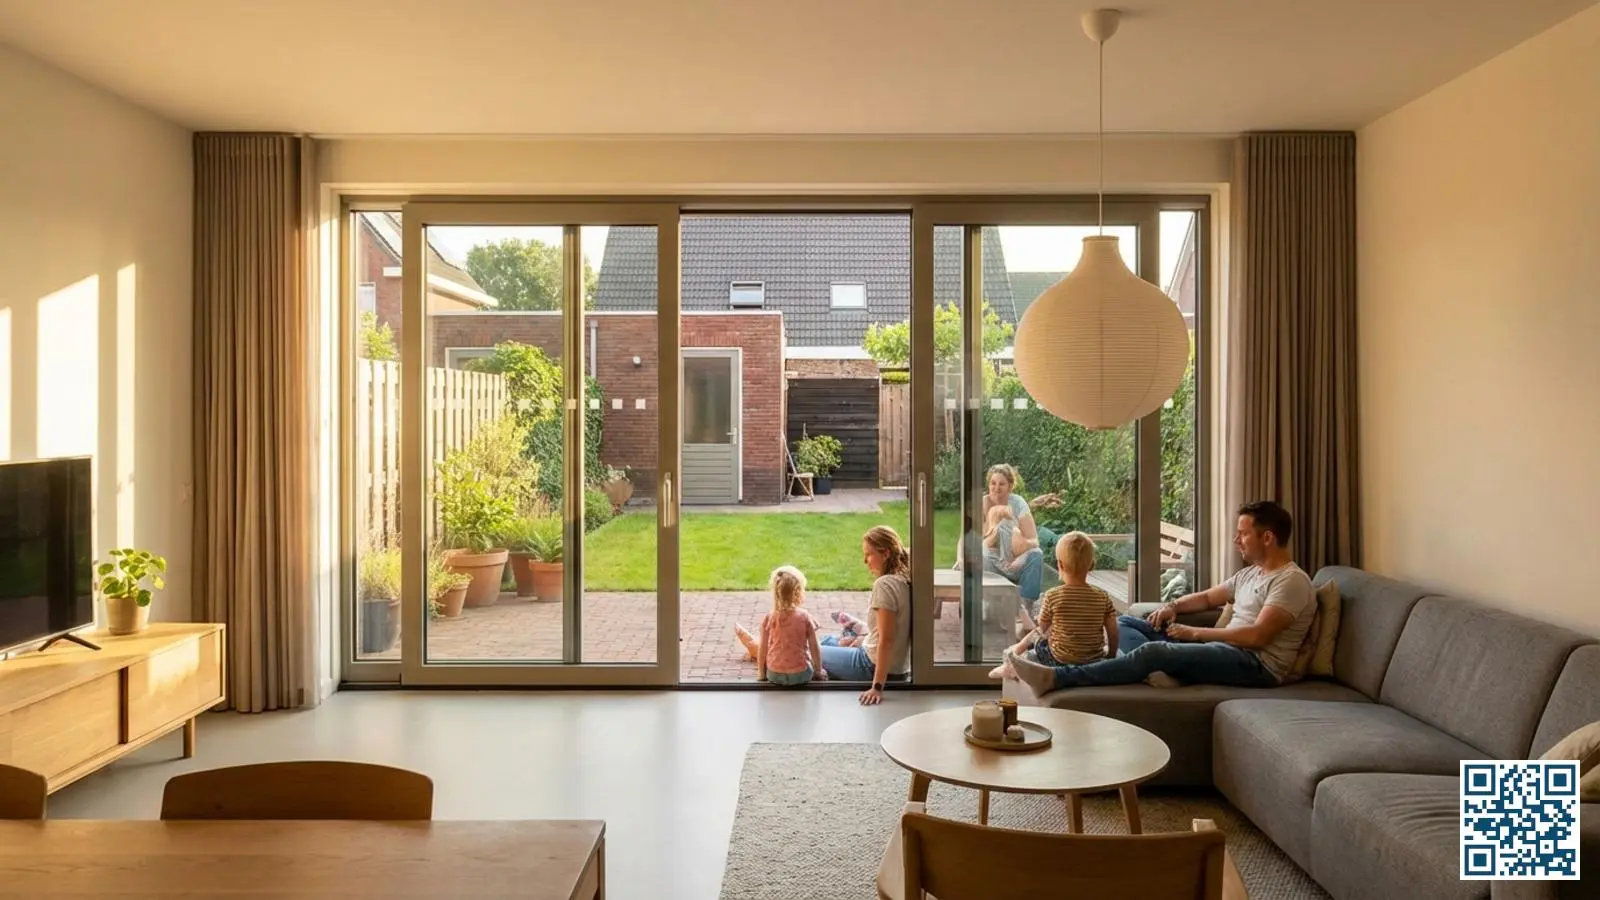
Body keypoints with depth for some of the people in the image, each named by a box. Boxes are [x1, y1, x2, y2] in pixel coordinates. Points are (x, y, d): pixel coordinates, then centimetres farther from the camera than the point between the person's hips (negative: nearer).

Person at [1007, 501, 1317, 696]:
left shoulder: (1292, 581, -9)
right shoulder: (1250, 573, 21)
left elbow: (1257, 636, -20)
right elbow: (1207, 598, 31)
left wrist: (1195, 633, -13)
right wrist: (1173, 606, 8)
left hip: (1256, 664, -10)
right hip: (1225, 651, 10)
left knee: (1155, 651, -33)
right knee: (1125, 623, 4)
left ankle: (1055, 678, -38)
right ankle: (1161, 671, -29)